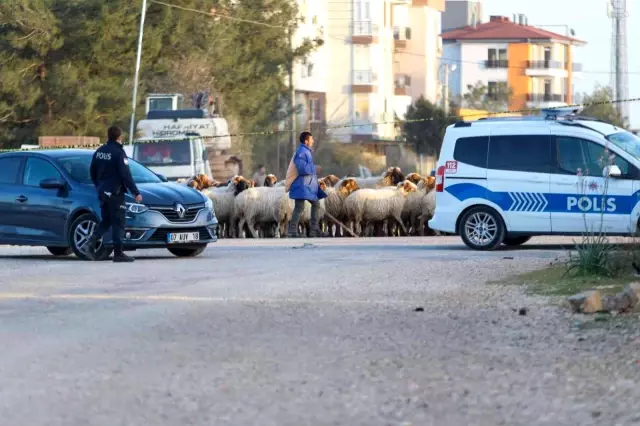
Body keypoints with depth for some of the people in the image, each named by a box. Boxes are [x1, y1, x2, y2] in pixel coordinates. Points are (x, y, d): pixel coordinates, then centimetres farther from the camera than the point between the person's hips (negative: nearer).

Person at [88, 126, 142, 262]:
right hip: (115, 192, -7)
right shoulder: (118, 152, -13)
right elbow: (125, 175, -17)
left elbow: (93, 173, 16)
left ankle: (94, 238, -9)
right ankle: (118, 253, -4)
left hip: (102, 193, 7)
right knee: (118, 223, -2)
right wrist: (135, 192, -13)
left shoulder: (99, 152, 9)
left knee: (106, 220, 16)